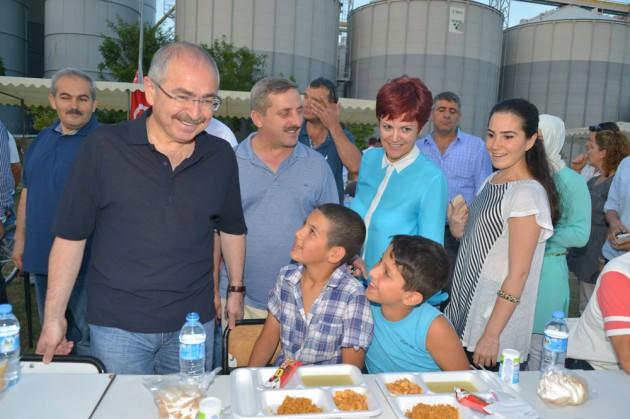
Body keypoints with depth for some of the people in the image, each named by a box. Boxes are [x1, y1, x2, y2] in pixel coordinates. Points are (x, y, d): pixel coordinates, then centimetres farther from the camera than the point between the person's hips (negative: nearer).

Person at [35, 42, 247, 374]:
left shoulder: (221, 156, -1)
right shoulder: (103, 147, -9)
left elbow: (232, 228, 12)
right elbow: (71, 235, -4)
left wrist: (236, 289, 13)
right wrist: (54, 316, -3)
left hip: (195, 322, 3)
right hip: (117, 326, -2)